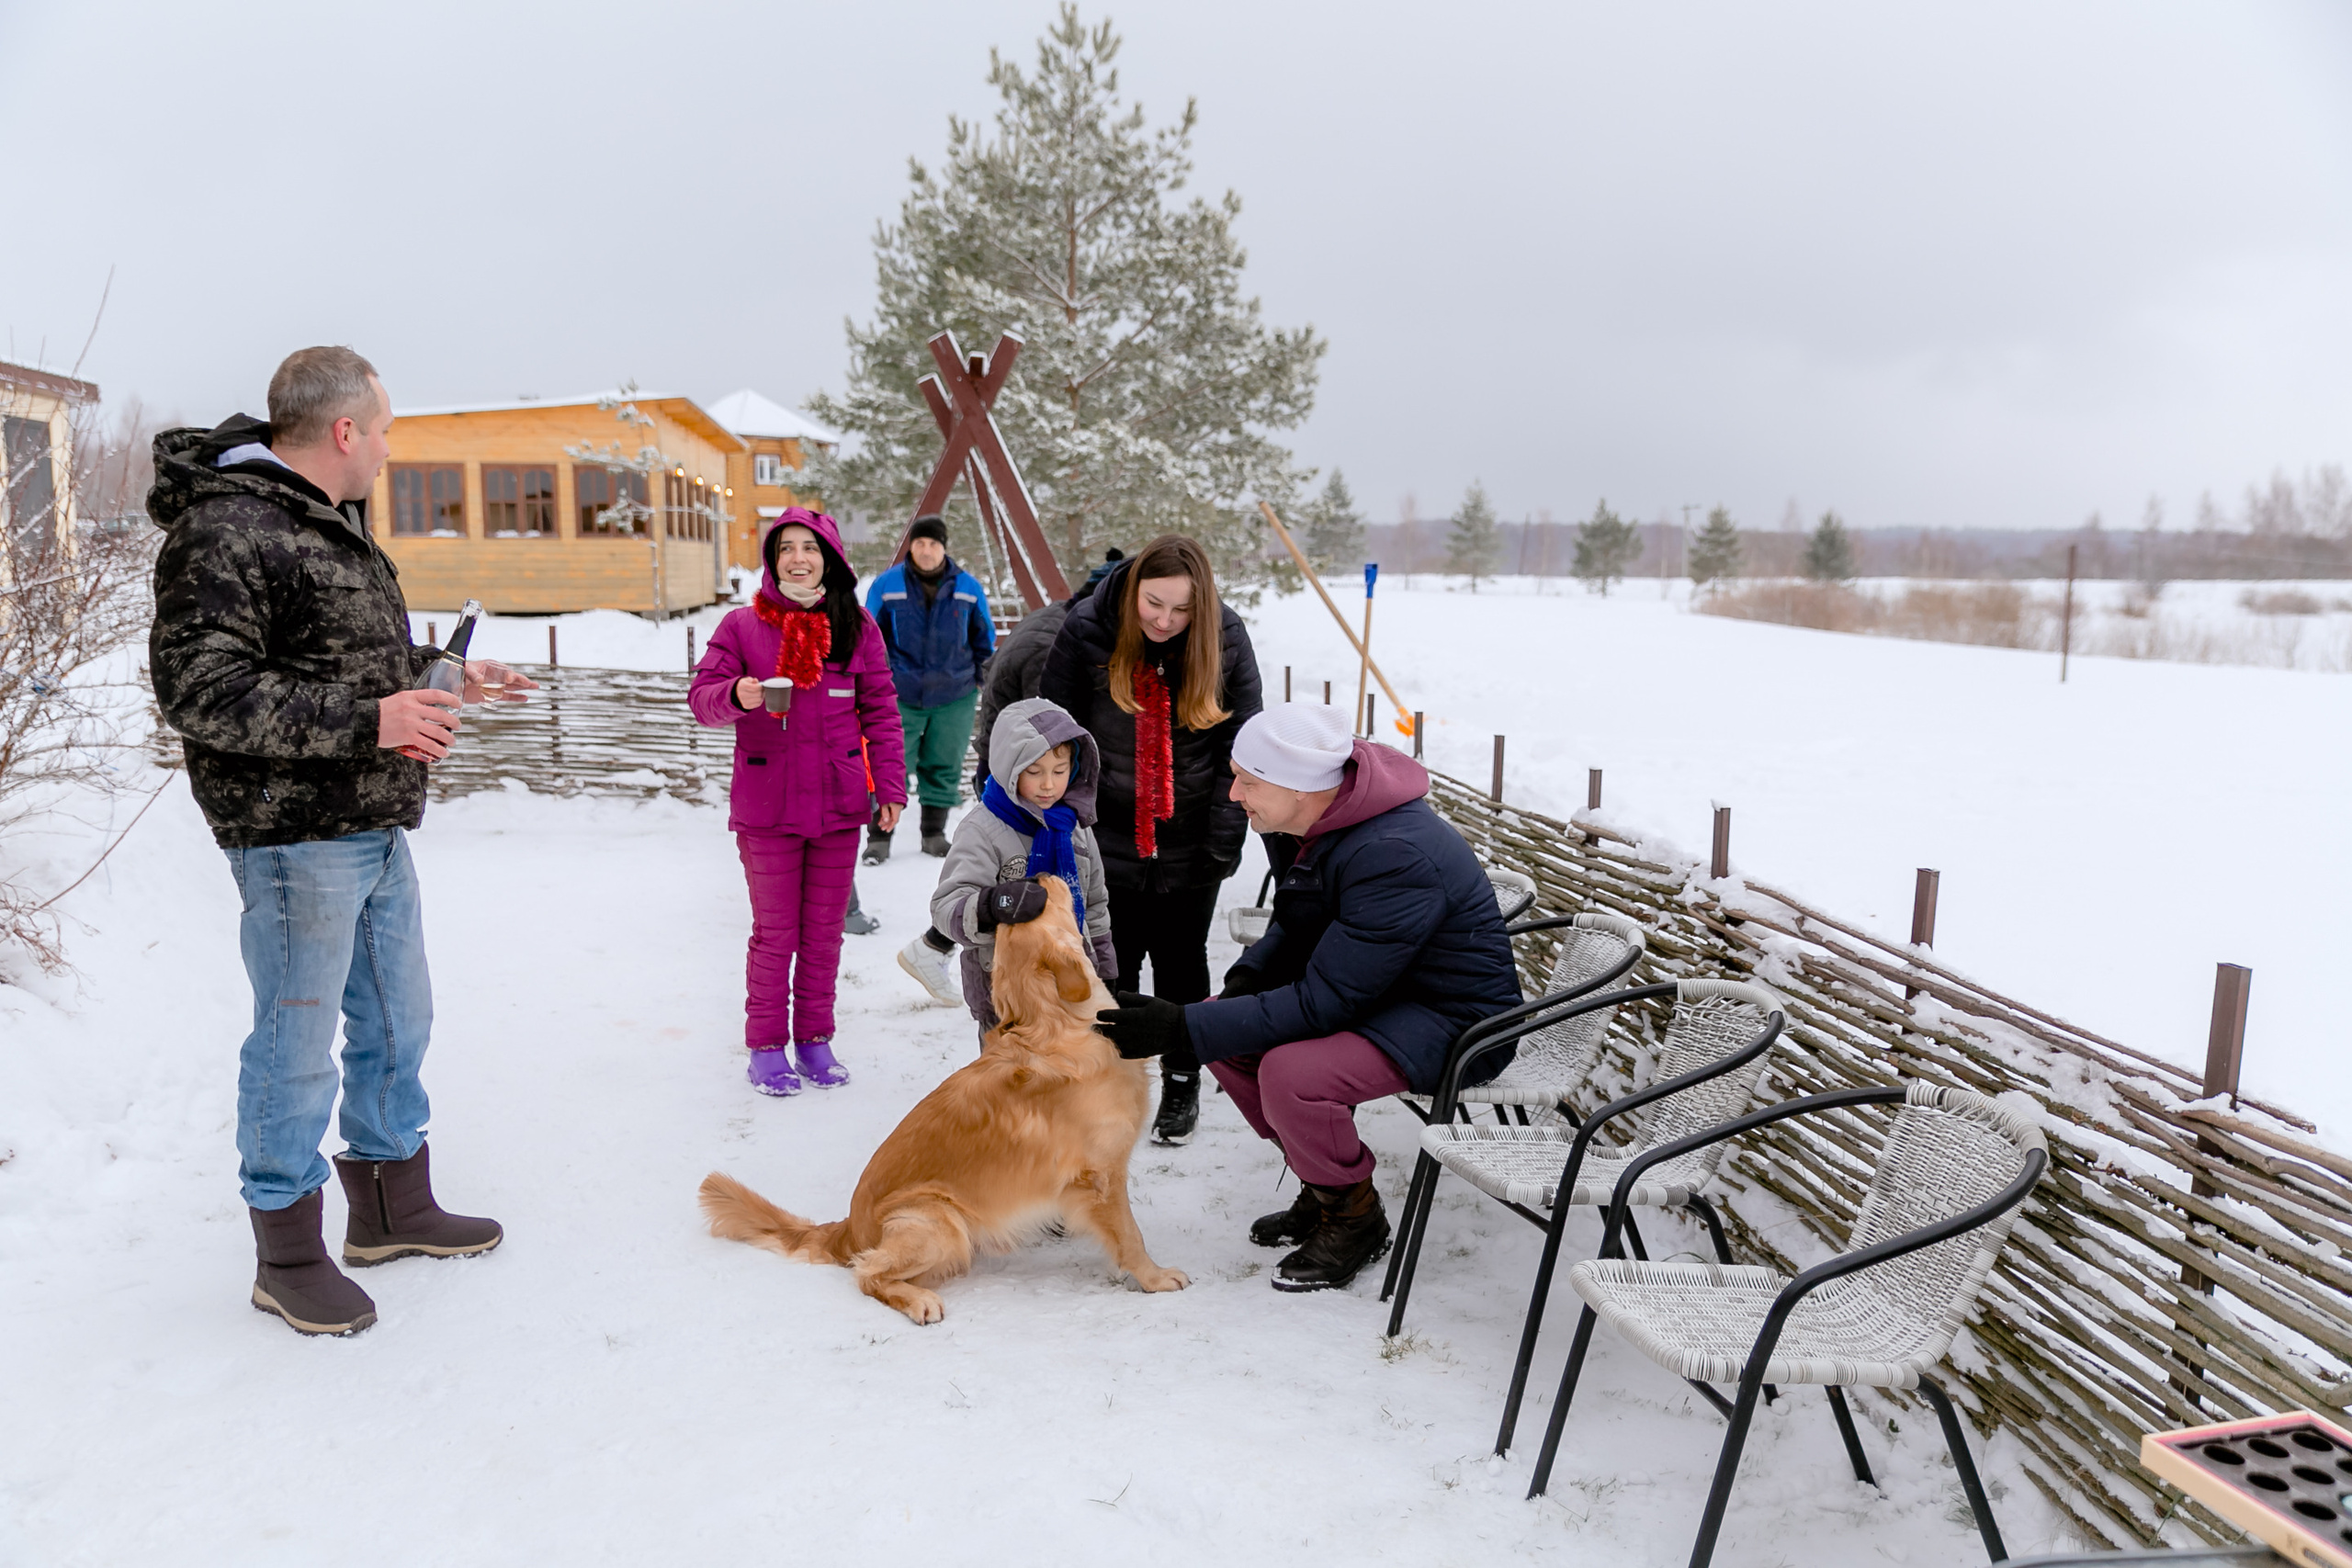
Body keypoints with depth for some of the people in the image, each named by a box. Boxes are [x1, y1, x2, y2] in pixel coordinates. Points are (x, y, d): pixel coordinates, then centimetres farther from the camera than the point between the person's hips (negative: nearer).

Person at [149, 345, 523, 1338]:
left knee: (397, 1025, 18)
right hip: (294, 838, -10)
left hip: (377, 832, 10)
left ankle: (393, 1209, 35)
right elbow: (198, 687, -23)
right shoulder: (225, 530, -16)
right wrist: (367, 721, -26)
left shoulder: (333, 522, 17)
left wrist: (442, 679, 17)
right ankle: (288, 1255, 18)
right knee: (297, 1045, 2)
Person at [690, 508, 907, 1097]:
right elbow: (702, 695, -3)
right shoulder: (742, 625, -2)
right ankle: (767, 1045, 19)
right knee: (775, 932, 5)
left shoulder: (857, 627, 3)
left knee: (824, 930, 11)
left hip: (838, 805, 2)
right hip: (766, 807, -2)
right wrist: (736, 695, -26)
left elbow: (880, 710, 6)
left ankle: (815, 1037, 25)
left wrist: (890, 785, 1)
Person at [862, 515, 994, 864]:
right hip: (900, 697, -2)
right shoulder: (886, 586, -4)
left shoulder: (969, 588, 1)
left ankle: (934, 834, 22)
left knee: (944, 768, 8)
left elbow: (984, 639, 14)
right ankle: (879, 839, 6)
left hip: (954, 697, 2)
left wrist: (983, 680, 12)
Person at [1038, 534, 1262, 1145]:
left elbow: (1240, 746, -4)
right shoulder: (1086, 630, -11)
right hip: (1109, 838, 0)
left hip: (1188, 842, 0)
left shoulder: (1226, 637, -8)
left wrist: (1224, 838, -7)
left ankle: (1182, 1082, 28)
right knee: (1113, 963, 8)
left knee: (1181, 962, 12)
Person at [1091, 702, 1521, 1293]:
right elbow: (1298, 929, 14)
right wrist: (1247, 977, -7)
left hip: (1454, 1018, -9)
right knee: (1225, 1032, -1)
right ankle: (1323, 1186, 16)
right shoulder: (1309, 820, -4)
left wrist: (1182, 1028, -29)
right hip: (1373, 988, 9)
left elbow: (1322, 1002, -29)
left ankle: (1355, 1217, 0)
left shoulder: (1397, 857, -31)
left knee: (1290, 1076, -29)